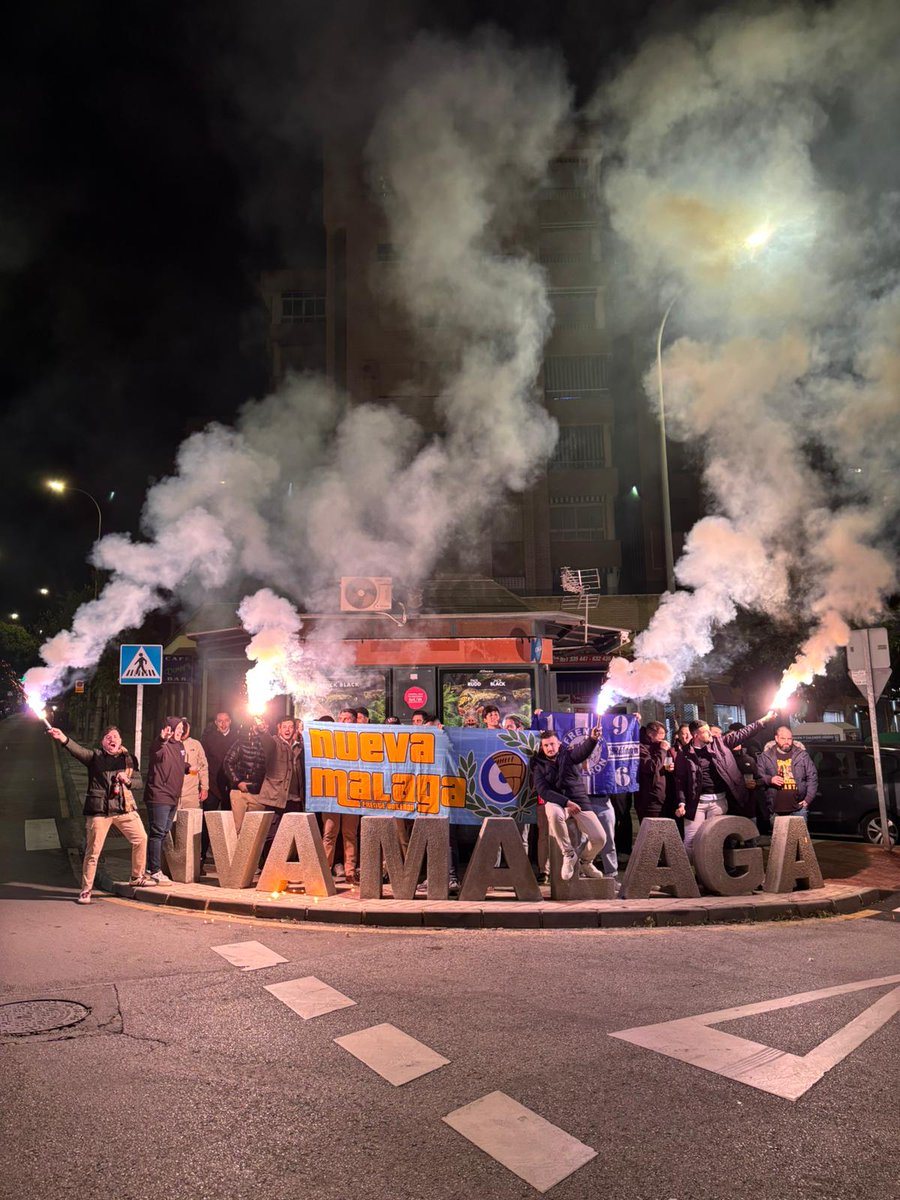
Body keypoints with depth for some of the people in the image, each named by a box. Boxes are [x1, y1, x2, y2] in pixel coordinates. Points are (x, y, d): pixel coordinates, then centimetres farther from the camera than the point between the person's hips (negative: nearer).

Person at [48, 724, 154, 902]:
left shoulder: (128, 759, 9)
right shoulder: (95, 757, -2)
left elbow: (138, 780, 14)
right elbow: (78, 750, -21)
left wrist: (128, 780, -9)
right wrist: (63, 739, -40)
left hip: (124, 808, 4)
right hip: (99, 810, -4)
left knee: (141, 838, 3)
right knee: (93, 851, 0)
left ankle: (137, 877, 22)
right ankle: (86, 890, 14)